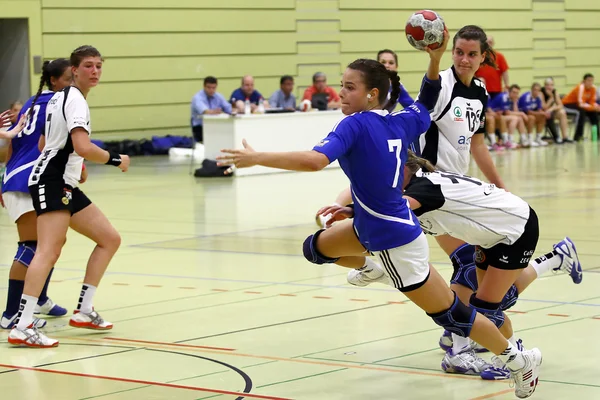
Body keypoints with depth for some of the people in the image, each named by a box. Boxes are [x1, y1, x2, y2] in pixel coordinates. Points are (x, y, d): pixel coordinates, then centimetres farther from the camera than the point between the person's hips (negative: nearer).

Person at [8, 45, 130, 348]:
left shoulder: (60, 97, 19)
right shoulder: (75, 99, -11)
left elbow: (43, 143, 25)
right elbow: (83, 147, -24)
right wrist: (116, 160, -11)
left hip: (65, 185, 11)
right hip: (52, 183, -11)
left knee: (110, 239, 12)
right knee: (49, 251, -22)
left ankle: (83, 312, 13)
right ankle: (22, 327, -31)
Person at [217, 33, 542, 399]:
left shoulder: (355, 125, -22)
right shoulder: (401, 122, -1)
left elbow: (315, 160, -37)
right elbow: (427, 106, 21)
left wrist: (256, 158, -34)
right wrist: (435, 60, 9)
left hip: (395, 239, -8)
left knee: (450, 314, 4)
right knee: (316, 247, 23)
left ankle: (519, 359, 17)